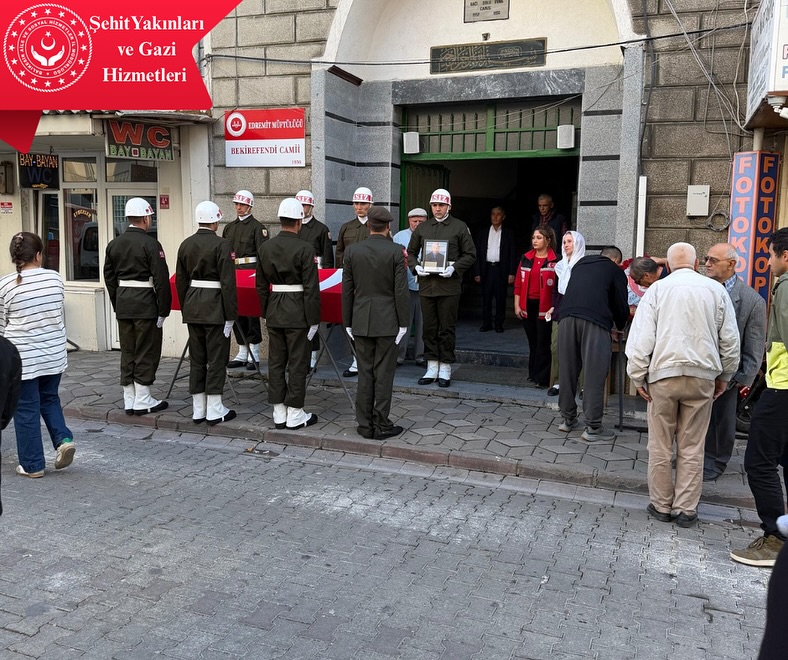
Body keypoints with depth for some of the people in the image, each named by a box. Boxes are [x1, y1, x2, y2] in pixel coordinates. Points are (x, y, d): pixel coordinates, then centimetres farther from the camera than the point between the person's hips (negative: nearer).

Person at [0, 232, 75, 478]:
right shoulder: (55, 278, -4)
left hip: (22, 357, -3)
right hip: (55, 353, 3)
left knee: (26, 408, 7)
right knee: (49, 398, 22)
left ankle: (32, 465, 15)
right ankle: (64, 439, 3)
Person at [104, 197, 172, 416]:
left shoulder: (113, 244, 8)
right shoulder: (151, 244, -12)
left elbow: (109, 278, 13)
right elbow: (161, 280, -15)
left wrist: (117, 305, 19)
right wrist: (163, 310, -10)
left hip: (123, 305, 6)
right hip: (146, 305, -6)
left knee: (127, 353, 12)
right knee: (146, 353, 2)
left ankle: (129, 401, 17)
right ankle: (143, 401, 6)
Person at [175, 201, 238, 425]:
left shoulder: (185, 245, 6)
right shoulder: (221, 245, -12)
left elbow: (180, 281, 10)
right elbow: (227, 282, -15)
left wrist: (185, 309, 18)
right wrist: (230, 314, -11)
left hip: (192, 307, 6)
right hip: (215, 308, -6)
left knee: (196, 358, 12)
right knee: (216, 358, 2)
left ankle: (198, 410, 17)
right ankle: (214, 410, 6)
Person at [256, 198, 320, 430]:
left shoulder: (265, 247, 4)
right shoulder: (305, 249, -13)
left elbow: (261, 286, 9)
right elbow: (311, 288, -14)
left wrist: (266, 313, 17)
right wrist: (313, 319, -8)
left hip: (274, 312, 5)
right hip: (297, 313, -5)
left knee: (276, 362, 11)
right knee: (297, 364, 3)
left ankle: (279, 413, 18)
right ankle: (295, 415, 9)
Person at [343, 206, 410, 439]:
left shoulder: (352, 251, 0)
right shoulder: (396, 252, -8)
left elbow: (347, 289, 3)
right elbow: (401, 291, -9)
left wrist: (348, 322, 10)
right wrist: (403, 323, -2)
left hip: (361, 320, 3)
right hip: (387, 321, -3)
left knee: (365, 374, 9)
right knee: (384, 374, 3)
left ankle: (365, 425, 14)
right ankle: (381, 425, 8)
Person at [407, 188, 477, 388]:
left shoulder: (460, 227, 2)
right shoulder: (423, 227, 12)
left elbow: (470, 255, 1)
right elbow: (411, 251, 17)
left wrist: (454, 268, -14)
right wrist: (415, 266, -3)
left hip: (449, 285, -4)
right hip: (426, 284, 4)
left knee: (447, 328, 1)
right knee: (429, 328, 8)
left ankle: (445, 369, 11)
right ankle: (432, 368, 18)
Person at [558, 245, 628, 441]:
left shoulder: (581, 263, 30)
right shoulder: (615, 271, 17)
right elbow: (620, 304, 15)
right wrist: (620, 326, 35)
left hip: (567, 316, 5)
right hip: (595, 321, -4)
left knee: (567, 370, 13)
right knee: (594, 374, 0)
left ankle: (568, 419, 23)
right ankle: (593, 427, 3)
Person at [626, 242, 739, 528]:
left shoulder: (658, 288, -1)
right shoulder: (716, 290, 4)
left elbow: (641, 336, -6)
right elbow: (730, 339, 7)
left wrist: (638, 376, 2)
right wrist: (724, 375, 18)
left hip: (663, 375, -1)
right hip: (702, 376, 2)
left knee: (660, 447, 9)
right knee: (692, 448, 9)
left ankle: (661, 506, 17)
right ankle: (686, 509, 15)